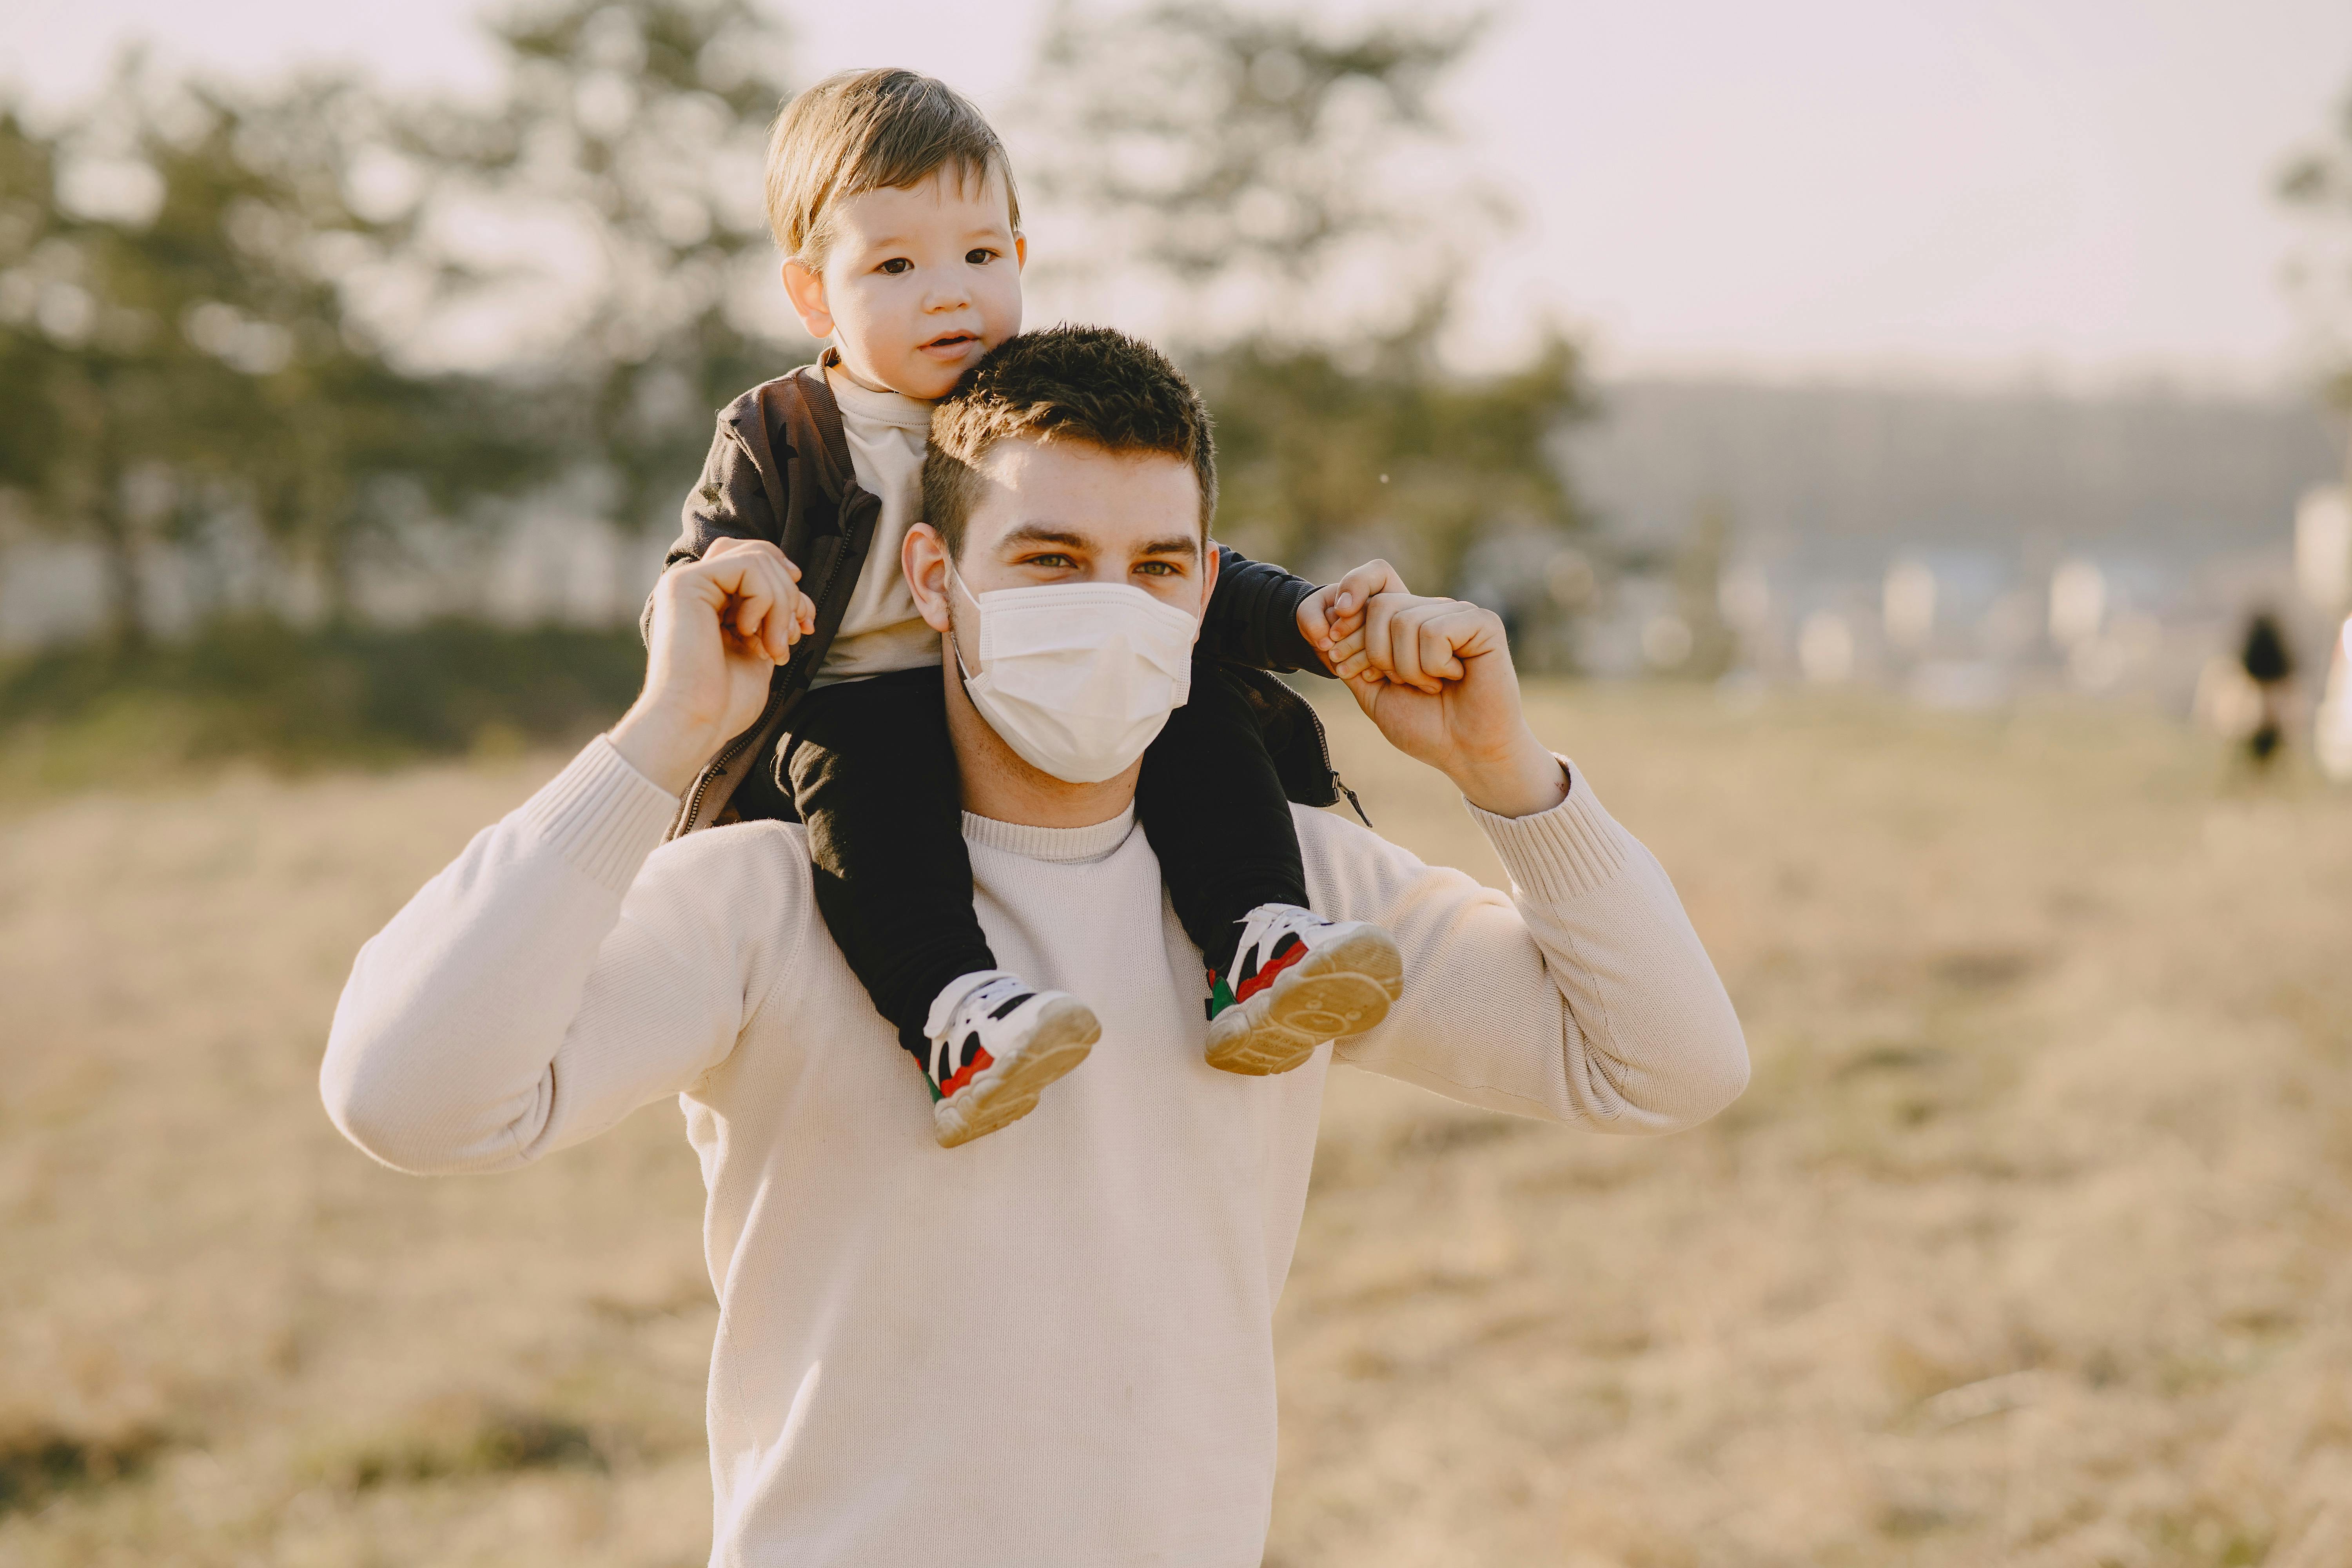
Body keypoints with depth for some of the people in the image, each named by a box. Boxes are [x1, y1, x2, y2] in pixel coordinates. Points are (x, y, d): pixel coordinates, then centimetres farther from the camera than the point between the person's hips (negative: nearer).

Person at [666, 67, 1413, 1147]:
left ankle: (1257, 949, -32)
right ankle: (952, 1014, -52)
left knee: (1197, 712, -21)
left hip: (1048, 721, 3)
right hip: (852, 714, -3)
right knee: (857, 769, -37)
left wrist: (1297, 618, -6)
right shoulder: (773, 442, 5)